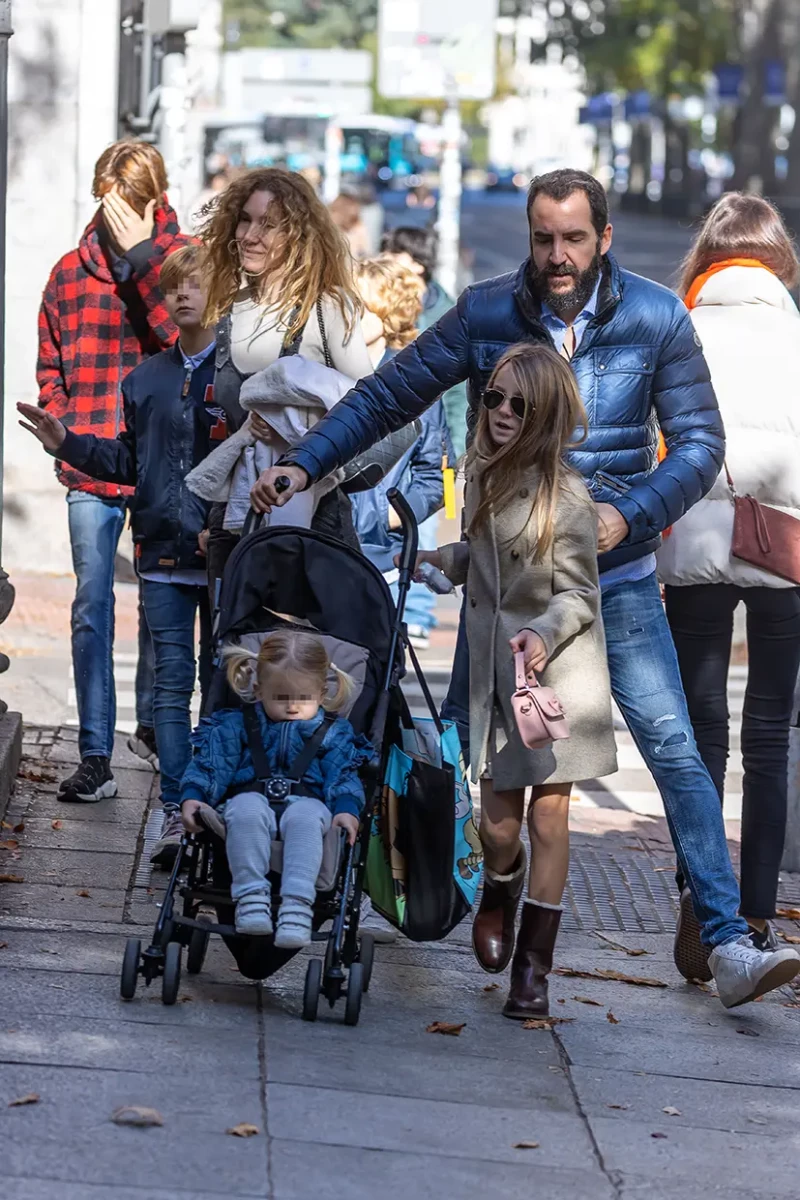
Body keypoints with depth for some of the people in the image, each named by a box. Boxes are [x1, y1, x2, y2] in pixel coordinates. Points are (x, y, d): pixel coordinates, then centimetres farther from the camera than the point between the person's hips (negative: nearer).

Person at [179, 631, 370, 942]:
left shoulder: (333, 734, 20)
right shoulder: (237, 725, 18)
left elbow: (343, 776, 9)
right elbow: (210, 763, 10)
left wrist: (347, 810, -12)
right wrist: (191, 797, -9)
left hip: (306, 801, 0)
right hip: (252, 796, 0)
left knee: (305, 817, -38)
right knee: (247, 810, -38)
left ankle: (297, 902, -51)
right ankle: (250, 894, -43)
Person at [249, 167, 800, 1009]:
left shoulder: (656, 321, -5)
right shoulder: (485, 316, -4)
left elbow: (699, 442, -3)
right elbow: (386, 397, 2)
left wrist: (629, 514, -18)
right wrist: (304, 464, -9)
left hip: (614, 581, -1)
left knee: (675, 749, -9)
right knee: (462, 747, 9)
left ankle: (727, 946, -9)